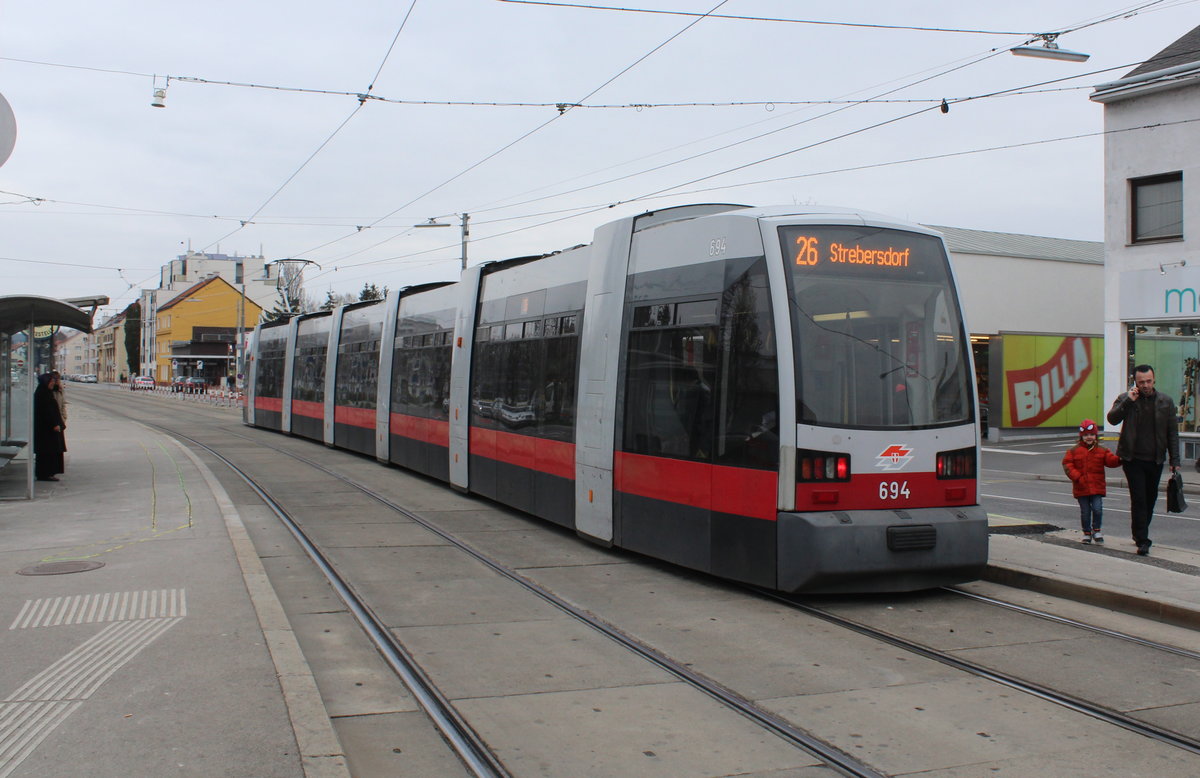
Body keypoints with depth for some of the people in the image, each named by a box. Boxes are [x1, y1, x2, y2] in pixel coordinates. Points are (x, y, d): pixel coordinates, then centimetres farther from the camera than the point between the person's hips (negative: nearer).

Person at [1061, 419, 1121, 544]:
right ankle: (1087, 533, 19)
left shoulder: (1101, 451, 5)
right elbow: (1067, 464, -5)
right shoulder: (1075, 451, 0)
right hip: (1081, 488, 0)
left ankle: (1096, 530, 9)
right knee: (1085, 512, 6)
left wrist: (1119, 460, -28)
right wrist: (1077, 477, -15)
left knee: (1097, 509, -10)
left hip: (1097, 487, 0)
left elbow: (1111, 460, -5)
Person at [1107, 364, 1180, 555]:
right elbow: (1112, 418, -15)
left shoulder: (1166, 402, 5)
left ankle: (1140, 534, 29)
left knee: (1150, 498, 11)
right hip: (1133, 459, -3)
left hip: (1155, 460, 3)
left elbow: (1173, 432, 7)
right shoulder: (1125, 399, 0)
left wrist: (1175, 460, 2)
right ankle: (1142, 540, -6)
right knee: (1139, 499, -9)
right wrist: (1128, 402, -23)